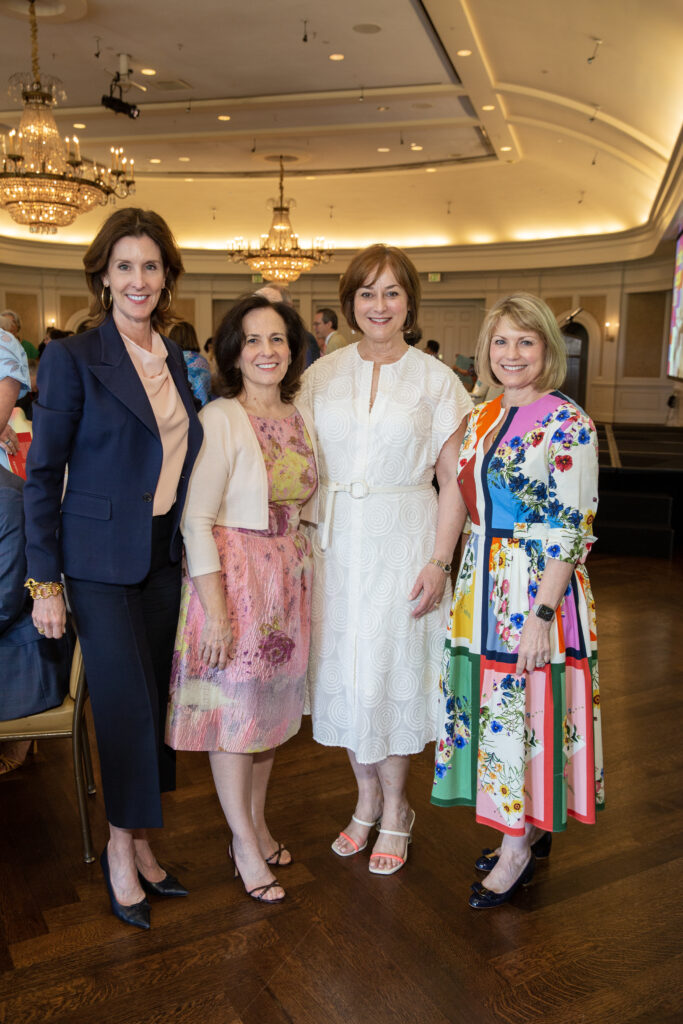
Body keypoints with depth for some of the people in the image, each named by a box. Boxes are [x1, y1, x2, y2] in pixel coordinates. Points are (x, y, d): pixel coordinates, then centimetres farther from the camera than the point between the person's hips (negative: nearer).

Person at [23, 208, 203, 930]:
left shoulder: (175, 359, 9)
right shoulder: (72, 358, -8)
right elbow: (43, 474, -8)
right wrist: (44, 581, -10)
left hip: (166, 555, 5)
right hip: (102, 558, -5)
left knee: (153, 700, 11)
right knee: (127, 701, -1)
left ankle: (138, 839, 29)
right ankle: (121, 848, 22)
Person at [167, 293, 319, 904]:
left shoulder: (301, 416, 5)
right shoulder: (220, 419, -14)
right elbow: (196, 520, -16)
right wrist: (216, 609, -18)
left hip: (290, 574, 6)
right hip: (232, 575, -6)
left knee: (272, 701, 16)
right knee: (233, 703, 6)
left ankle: (257, 819, 37)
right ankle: (245, 844, 24)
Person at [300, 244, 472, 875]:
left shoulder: (436, 380, -1)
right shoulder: (322, 374, 6)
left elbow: (453, 480, -4)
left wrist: (439, 561, -11)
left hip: (403, 541, -3)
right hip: (336, 541, 3)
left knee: (390, 671, 4)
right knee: (343, 671, 10)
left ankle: (395, 810, 26)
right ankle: (368, 799, 31)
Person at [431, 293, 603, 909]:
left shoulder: (567, 424, -12)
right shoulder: (482, 419, 10)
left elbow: (573, 531, -16)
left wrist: (542, 614, -20)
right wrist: (467, 585, 13)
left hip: (539, 587, -7)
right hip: (483, 587, 7)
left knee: (527, 708, 2)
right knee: (494, 706, 13)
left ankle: (516, 851, 21)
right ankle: (532, 828, 34)